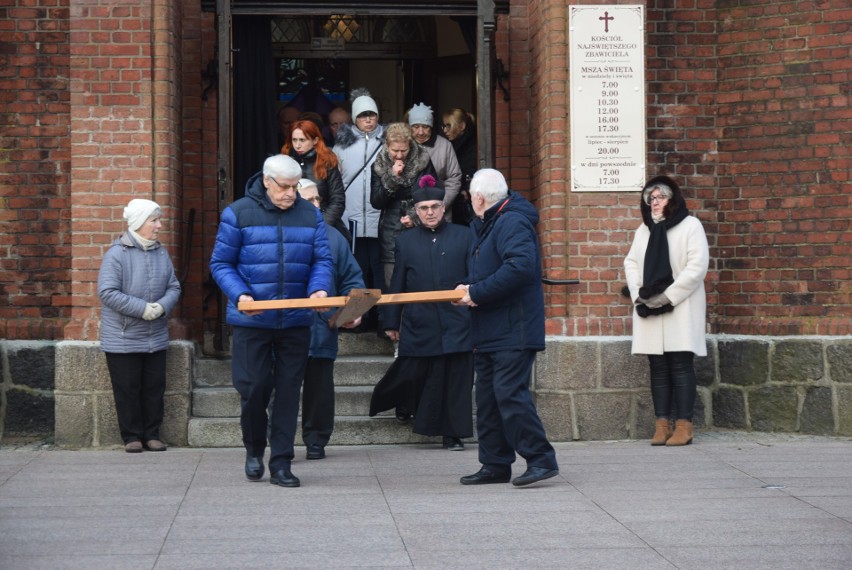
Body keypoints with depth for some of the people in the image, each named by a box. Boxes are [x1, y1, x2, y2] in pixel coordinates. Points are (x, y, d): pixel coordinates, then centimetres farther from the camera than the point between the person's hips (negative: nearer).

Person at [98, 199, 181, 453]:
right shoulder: (117, 254, -13)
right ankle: (132, 436, 13)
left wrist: (162, 306, -13)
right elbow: (107, 292, -18)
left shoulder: (161, 253, 5)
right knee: (127, 389, 3)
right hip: (123, 337, -5)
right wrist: (143, 309, -20)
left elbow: (174, 287, 8)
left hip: (156, 337, 5)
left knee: (154, 387, 9)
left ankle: (152, 433, 20)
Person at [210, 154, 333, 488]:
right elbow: (220, 263, -3)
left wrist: (319, 289, -19)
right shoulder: (238, 214, -3)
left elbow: (322, 260, 2)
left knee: (288, 391, 4)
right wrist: (240, 295, -19)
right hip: (251, 321, -2)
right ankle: (254, 449, 26)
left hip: (296, 321, 2)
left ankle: (281, 464, 12)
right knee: (253, 388, 0)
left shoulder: (310, 215, 5)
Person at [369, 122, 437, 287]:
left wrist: (415, 216, -9)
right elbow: (376, 202, 0)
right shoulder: (379, 166, 4)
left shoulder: (423, 161, 0)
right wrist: (392, 178, -12)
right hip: (391, 233, 1)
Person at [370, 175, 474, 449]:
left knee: (455, 380, 0)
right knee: (412, 373, 2)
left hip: (456, 322, -1)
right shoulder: (406, 240, 10)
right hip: (418, 323, 1)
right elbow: (397, 284, 12)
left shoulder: (463, 236, 6)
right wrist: (392, 322, 10)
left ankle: (453, 433, 8)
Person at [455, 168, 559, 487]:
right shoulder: (488, 225, 20)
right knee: (488, 398, 10)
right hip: (489, 331, 11)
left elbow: (520, 267, -27)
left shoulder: (513, 223, -14)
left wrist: (478, 293, -21)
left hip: (513, 331, -11)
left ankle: (541, 459, -9)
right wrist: (470, 288, 7)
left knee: (510, 394, -15)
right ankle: (495, 466, 15)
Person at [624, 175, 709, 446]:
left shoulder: (690, 225, 0)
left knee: (681, 366, -8)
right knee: (658, 368, 3)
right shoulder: (644, 229, 19)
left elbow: (698, 266, -9)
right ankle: (662, 424, 4)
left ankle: (684, 425, -7)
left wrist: (668, 296, -13)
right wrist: (638, 294, -5)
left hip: (681, 309, -5)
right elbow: (631, 263, 14)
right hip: (649, 310, 5)